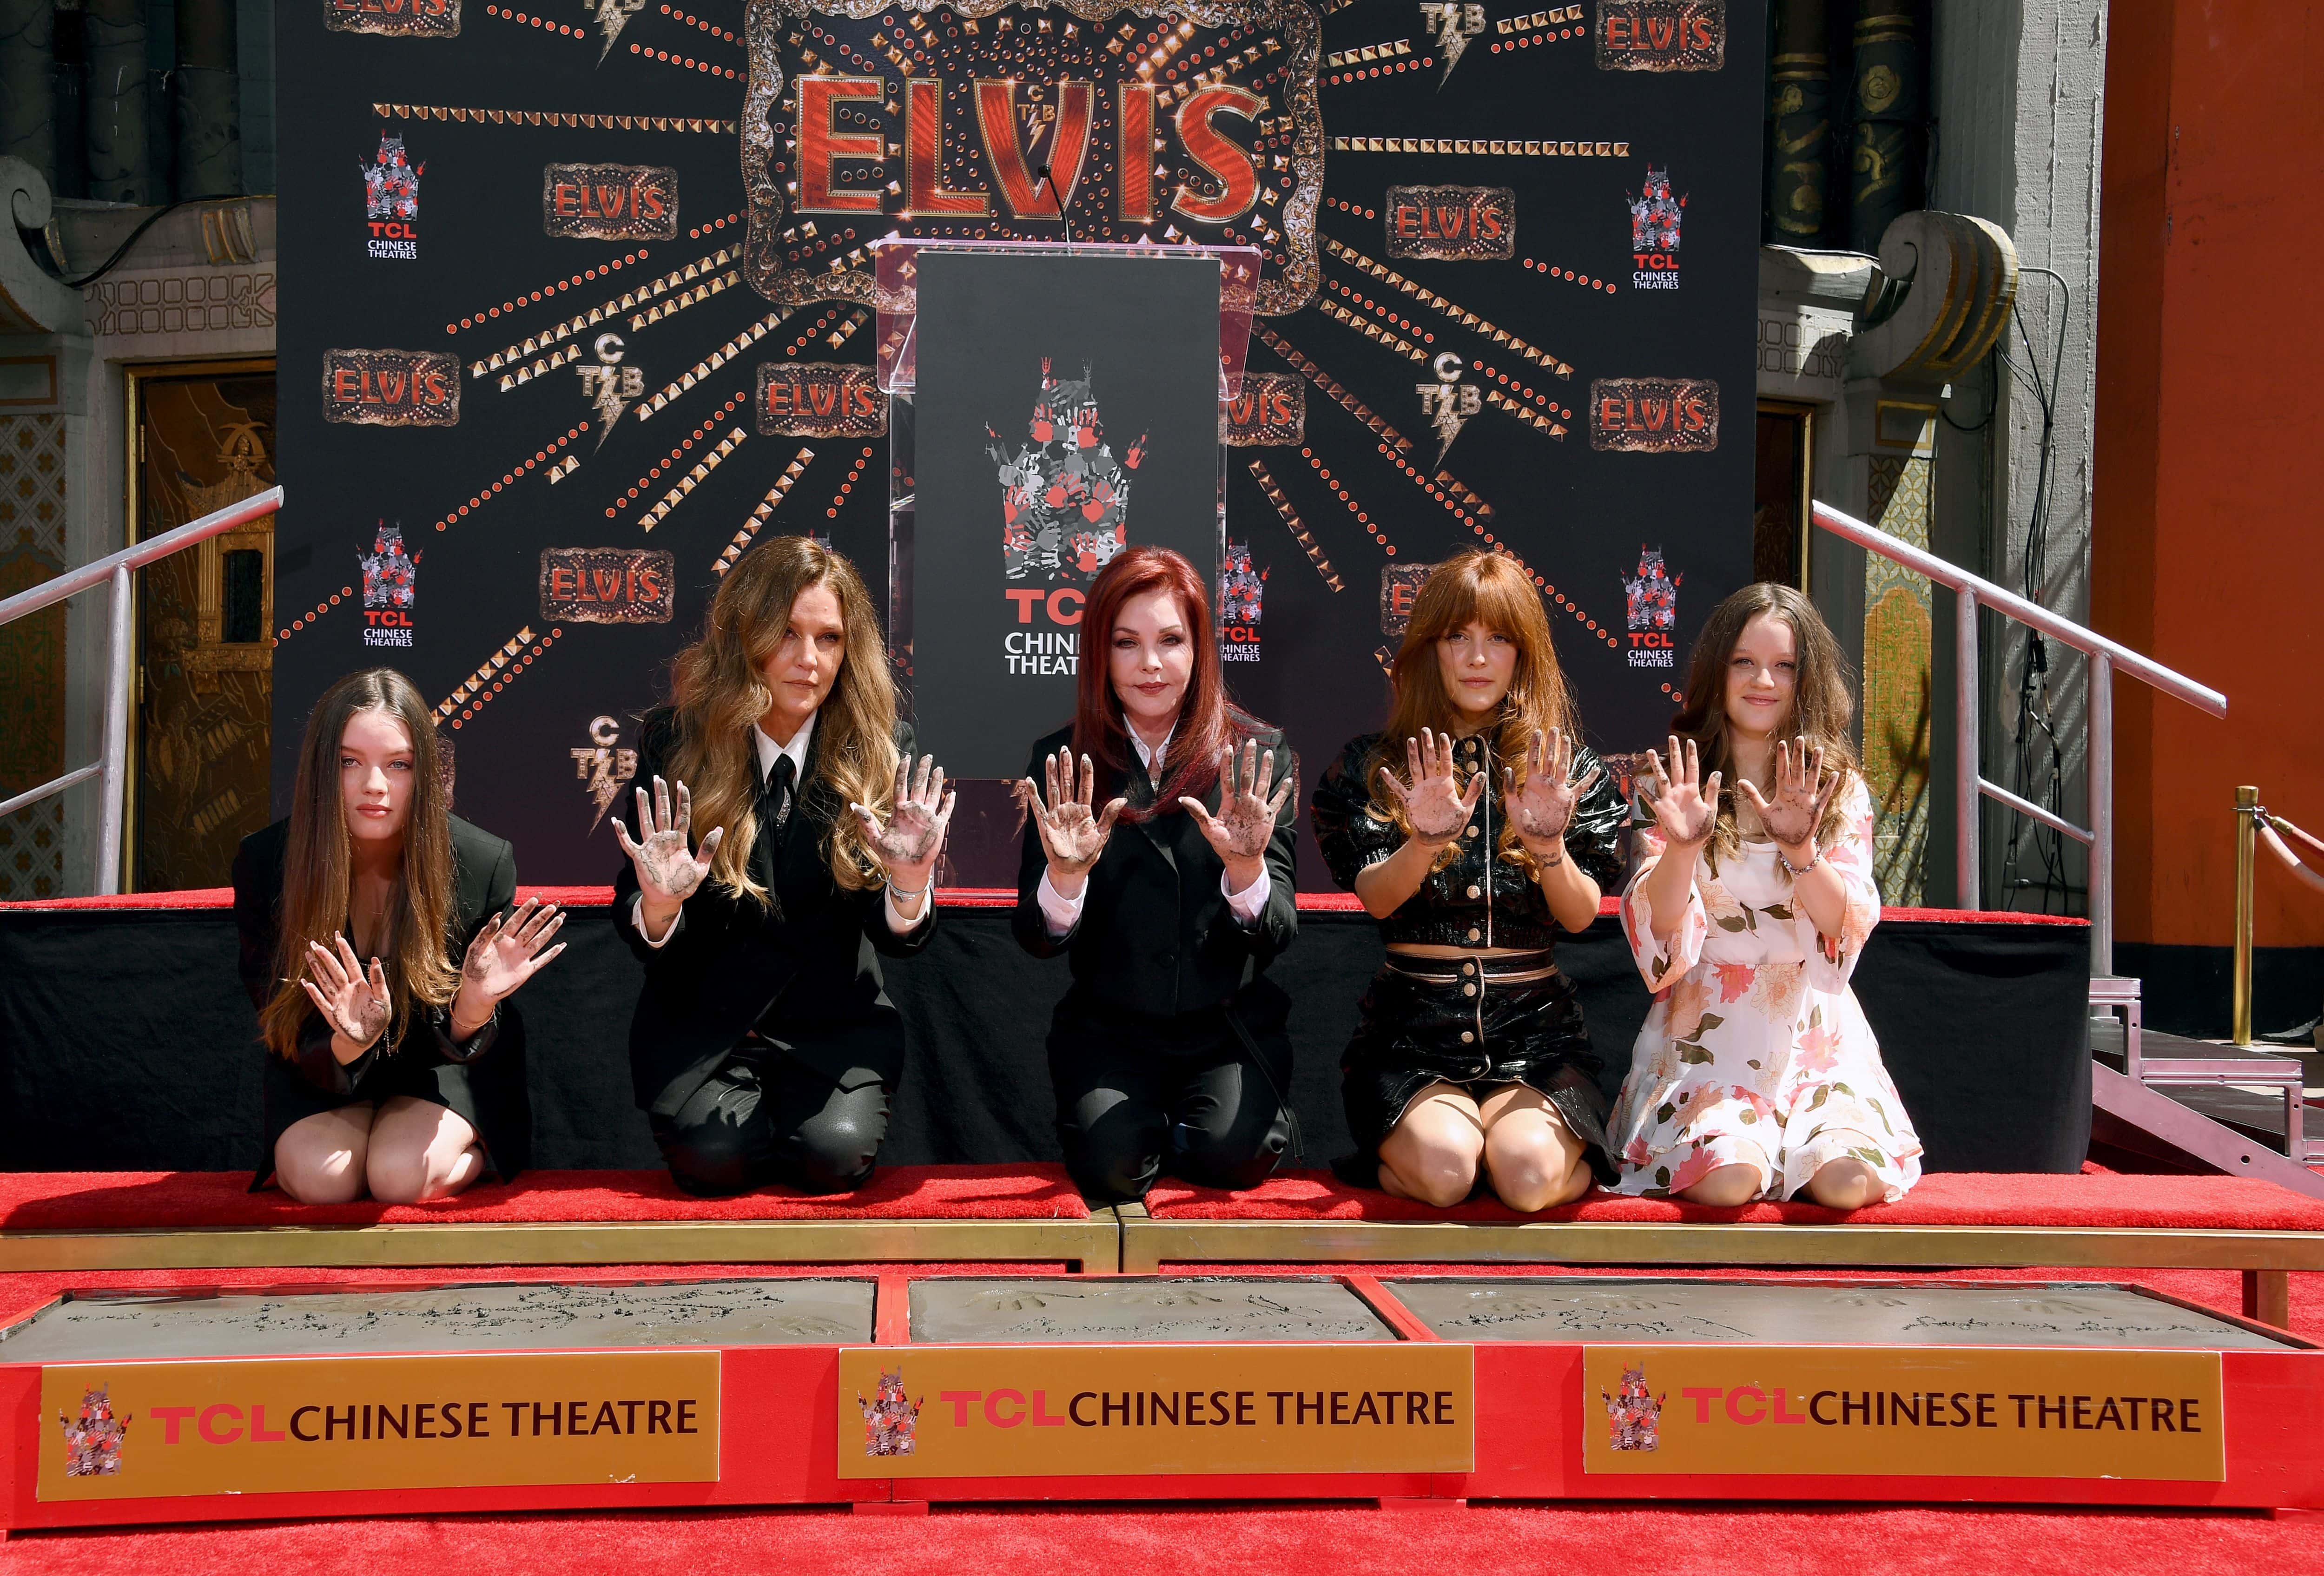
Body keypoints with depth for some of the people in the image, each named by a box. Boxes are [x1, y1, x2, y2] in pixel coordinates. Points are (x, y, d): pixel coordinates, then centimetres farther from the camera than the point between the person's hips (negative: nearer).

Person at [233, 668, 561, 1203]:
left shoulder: (484, 863, -24)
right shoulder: (263, 863, -22)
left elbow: (459, 1048, -16)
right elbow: (283, 1035, -18)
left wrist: (474, 1008, -42)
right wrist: (349, 1045, -42)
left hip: (440, 1064, -1)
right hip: (326, 1066, 2)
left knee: (401, 1176, -27)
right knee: (320, 1177, -25)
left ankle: (480, 1149, 8)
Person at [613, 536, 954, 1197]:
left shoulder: (881, 748, -4)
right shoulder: (673, 740, -6)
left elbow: (895, 938, -5)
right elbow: (642, 937, -6)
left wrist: (910, 883, -27)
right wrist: (658, 905, -30)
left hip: (834, 1019, 1)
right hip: (703, 1016, 0)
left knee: (834, 1154, -23)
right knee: (714, 1157, -24)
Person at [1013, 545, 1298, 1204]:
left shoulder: (1258, 755, -3)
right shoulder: (1061, 762, -2)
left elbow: (1279, 936, -7)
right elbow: (1036, 941, -5)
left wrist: (1246, 869, -29)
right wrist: (1065, 877, -27)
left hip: (1232, 1026, 0)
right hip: (1108, 1030, 0)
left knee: (1230, 1153, -25)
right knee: (1111, 1166, -22)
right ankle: (1149, 1118, 13)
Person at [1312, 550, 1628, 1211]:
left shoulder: (1567, 768, 8)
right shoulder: (1374, 766, 6)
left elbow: (1582, 914, -3)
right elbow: (1376, 897, -7)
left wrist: (1549, 843, -23)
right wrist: (1425, 841, -28)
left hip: (1536, 1036, 1)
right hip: (1412, 1033, 0)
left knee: (1528, 1176, -28)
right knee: (1444, 1166, -30)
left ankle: (1573, 1155, 6)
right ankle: (1398, 1152, 4)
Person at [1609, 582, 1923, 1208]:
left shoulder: (1840, 789, 8)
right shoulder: (1674, 786, 5)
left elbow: (1847, 926, -6)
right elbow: (1659, 930, -7)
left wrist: (1801, 848, -24)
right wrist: (1682, 847, -26)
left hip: (1812, 1030, 2)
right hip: (1707, 1031, -1)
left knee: (1851, 1180, -25)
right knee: (1729, 1178, -28)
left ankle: (1791, 1148, 9)